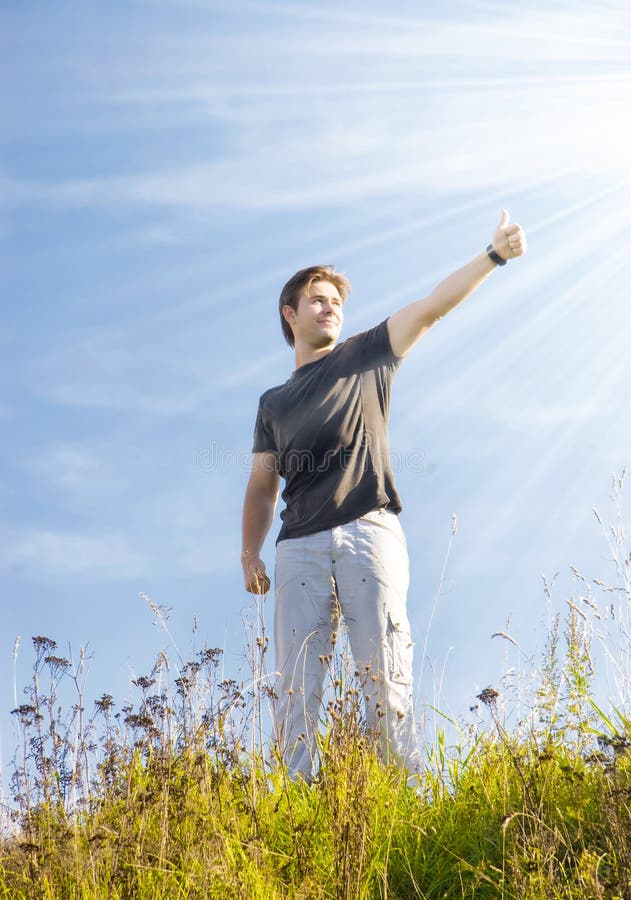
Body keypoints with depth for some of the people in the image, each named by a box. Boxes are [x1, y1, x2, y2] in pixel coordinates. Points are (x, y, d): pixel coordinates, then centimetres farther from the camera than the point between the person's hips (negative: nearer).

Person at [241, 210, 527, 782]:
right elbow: (262, 486, 22)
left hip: (368, 531, -3)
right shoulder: (274, 404, 25)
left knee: (385, 670, -10)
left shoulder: (366, 357, 17)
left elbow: (431, 308, 5)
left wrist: (493, 255, -6)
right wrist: (249, 555, 10)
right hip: (300, 546, 3)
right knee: (296, 682, -5)